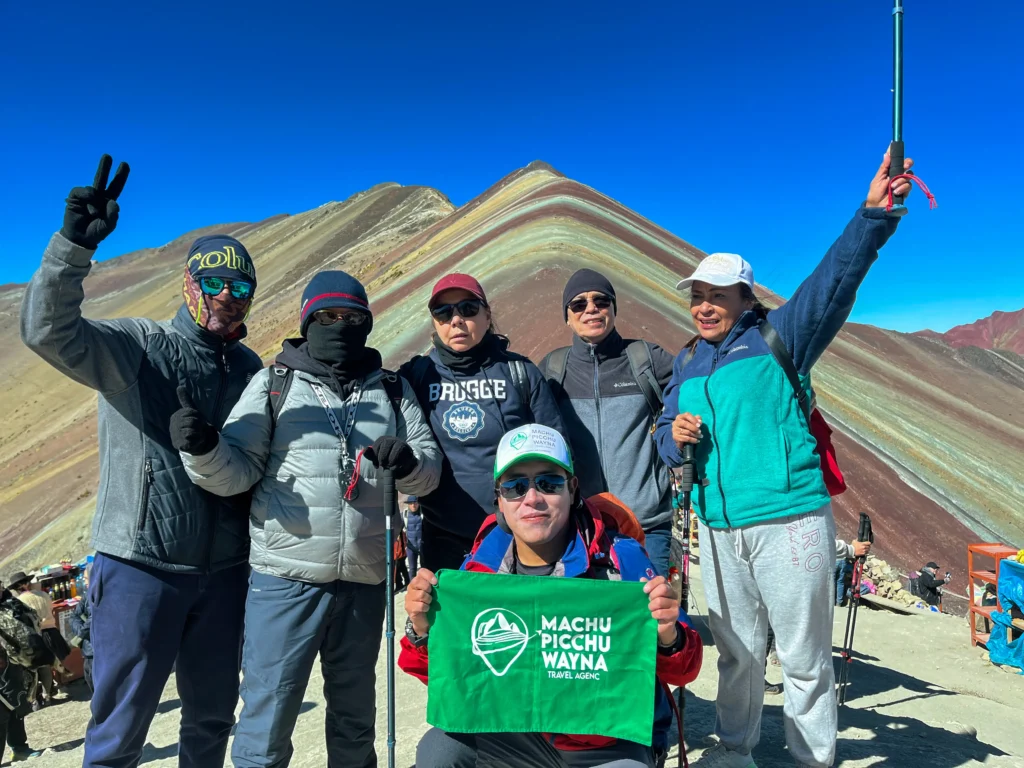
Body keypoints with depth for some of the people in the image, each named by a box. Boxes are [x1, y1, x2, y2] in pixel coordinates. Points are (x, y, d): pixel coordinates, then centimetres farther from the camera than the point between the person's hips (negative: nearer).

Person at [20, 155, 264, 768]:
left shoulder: (250, 368, 8)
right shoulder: (134, 348, -6)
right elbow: (49, 330, -24)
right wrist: (74, 244, -35)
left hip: (225, 570, 5)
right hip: (140, 565, -4)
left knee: (212, 717, 19)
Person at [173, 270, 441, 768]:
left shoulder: (393, 390, 9)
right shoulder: (273, 384, 3)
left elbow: (430, 468, 4)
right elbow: (237, 472, -3)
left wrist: (408, 463, -17)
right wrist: (204, 449, -23)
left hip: (364, 582, 3)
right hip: (285, 578, -2)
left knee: (354, 714, 20)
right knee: (267, 714, 4)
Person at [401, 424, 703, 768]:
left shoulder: (620, 558, -17)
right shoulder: (480, 567, -10)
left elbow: (682, 673, -13)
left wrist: (668, 637, -35)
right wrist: (424, 631, -24)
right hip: (517, 732, 2)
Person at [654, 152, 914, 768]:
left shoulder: (778, 336, -1)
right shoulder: (687, 362, 15)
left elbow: (833, 282, -17)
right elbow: (666, 437, 19)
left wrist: (874, 214, -31)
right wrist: (675, 435, -5)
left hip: (788, 522, -5)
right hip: (718, 528, 5)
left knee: (804, 657, 5)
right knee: (736, 651, 18)